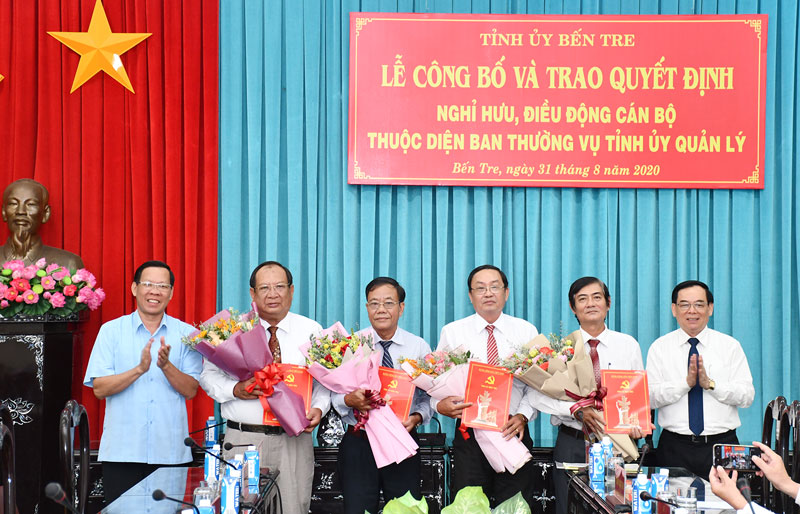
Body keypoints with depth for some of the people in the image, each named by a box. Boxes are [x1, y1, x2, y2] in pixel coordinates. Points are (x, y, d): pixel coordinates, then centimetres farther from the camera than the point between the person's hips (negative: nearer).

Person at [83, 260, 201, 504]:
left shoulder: (186, 334, 6)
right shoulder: (111, 331, 4)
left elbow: (190, 390, 1)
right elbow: (99, 388, -3)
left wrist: (166, 366, -17)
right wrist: (139, 369, -17)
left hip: (171, 452, 1)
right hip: (122, 452, -1)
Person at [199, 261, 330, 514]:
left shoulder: (312, 331, 8)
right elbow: (208, 375, 5)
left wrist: (318, 408, -9)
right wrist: (235, 389, -14)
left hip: (294, 439, 1)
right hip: (243, 439, -1)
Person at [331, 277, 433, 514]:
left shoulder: (419, 347, 5)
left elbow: (429, 395, 4)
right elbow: (334, 394, 0)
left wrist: (417, 417, -15)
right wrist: (350, 400, -21)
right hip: (358, 443, -1)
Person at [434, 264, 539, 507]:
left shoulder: (526, 331, 7)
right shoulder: (452, 332, 6)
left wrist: (522, 416, -13)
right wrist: (440, 404, -17)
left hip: (513, 433, 1)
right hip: (469, 435, 0)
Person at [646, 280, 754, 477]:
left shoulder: (730, 346, 6)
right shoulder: (659, 348, 5)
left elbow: (747, 396, -1)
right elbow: (650, 397, -5)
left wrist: (710, 384, -15)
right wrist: (686, 382, -16)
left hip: (722, 445, 0)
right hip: (675, 446, 0)